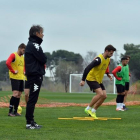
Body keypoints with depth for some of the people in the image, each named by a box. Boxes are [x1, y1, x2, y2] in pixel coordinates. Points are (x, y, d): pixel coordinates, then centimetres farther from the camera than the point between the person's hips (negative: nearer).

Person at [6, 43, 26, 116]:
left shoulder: (22, 57, 15)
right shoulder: (13, 55, -9)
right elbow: (7, 63, -24)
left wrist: (24, 71, 13)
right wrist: (13, 71, -19)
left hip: (21, 78, 8)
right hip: (14, 78, -8)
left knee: (19, 95, 7)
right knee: (15, 94, -17)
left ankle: (15, 111, 12)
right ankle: (10, 111, -15)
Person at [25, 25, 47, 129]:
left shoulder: (32, 44, 19)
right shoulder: (34, 44, -13)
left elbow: (42, 59, 19)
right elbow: (43, 59, -16)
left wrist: (43, 60, 0)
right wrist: (44, 57, 3)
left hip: (35, 75, 10)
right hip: (35, 75, -10)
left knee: (33, 100, 11)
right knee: (32, 99, -9)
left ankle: (31, 121, 15)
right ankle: (29, 123, -9)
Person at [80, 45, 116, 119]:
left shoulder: (108, 59, 4)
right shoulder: (99, 59, -25)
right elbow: (87, 68, -28)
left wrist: (108, 74, 9)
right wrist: (83, 80, -30)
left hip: (99, 80, 9)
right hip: (91, 79, -9)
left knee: (104, 96, -2)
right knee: (100, 94, -23)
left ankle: (93, 111, 9)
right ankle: (88, 108, -9)